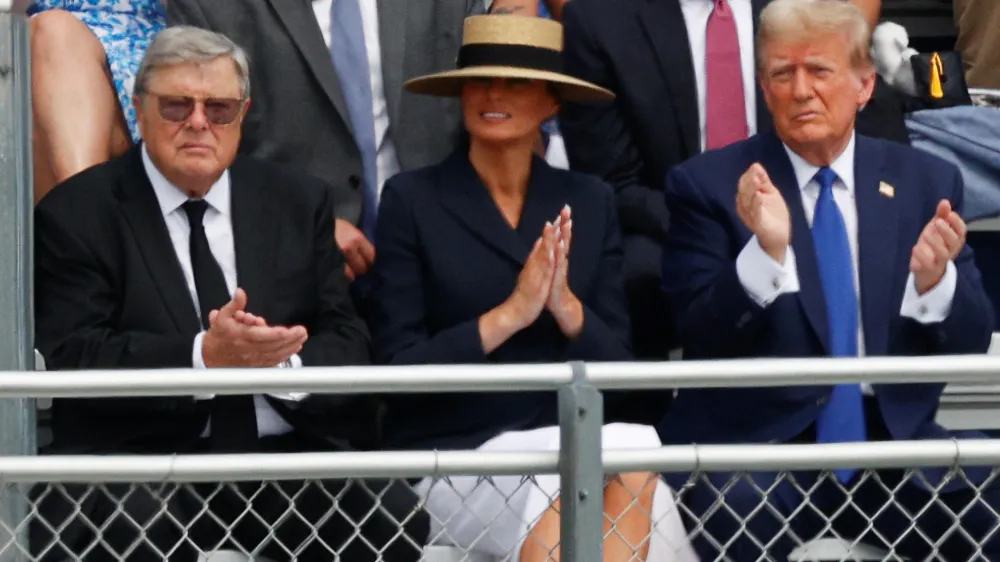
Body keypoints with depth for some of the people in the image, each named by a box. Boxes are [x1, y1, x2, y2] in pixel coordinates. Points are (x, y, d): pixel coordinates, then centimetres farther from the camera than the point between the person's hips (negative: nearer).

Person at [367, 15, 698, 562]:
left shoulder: (588, 200, 8)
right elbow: (396, 366, -7)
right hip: (451, 453, -3)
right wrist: (508, 316, -17)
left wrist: (565, 305, -14)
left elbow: (616, 365, 5)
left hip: (570, 443, 3)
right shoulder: (412, 199, -1)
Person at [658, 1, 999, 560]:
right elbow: (702, 340, -5)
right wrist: (766, 252, -23)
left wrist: (935, 280, -14)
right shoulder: (709, 184, 2)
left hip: (892, 435, 3)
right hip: (755, 442, -3)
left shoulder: (927, 181, 10)